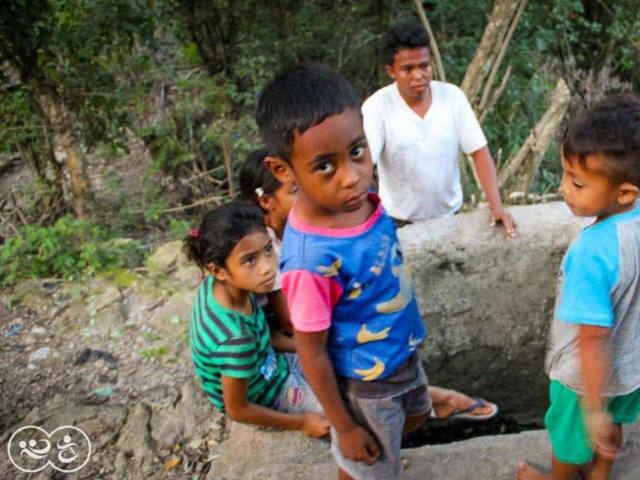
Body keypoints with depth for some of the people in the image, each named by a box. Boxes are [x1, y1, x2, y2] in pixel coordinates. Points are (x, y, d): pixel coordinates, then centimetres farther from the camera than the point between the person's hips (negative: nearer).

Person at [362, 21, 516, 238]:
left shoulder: (452, 96, -10)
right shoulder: (376, 107, -19)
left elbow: (479, 152, -8)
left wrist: (496, 206, -18)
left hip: (450, 214, 3)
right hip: (400, 222, -3)